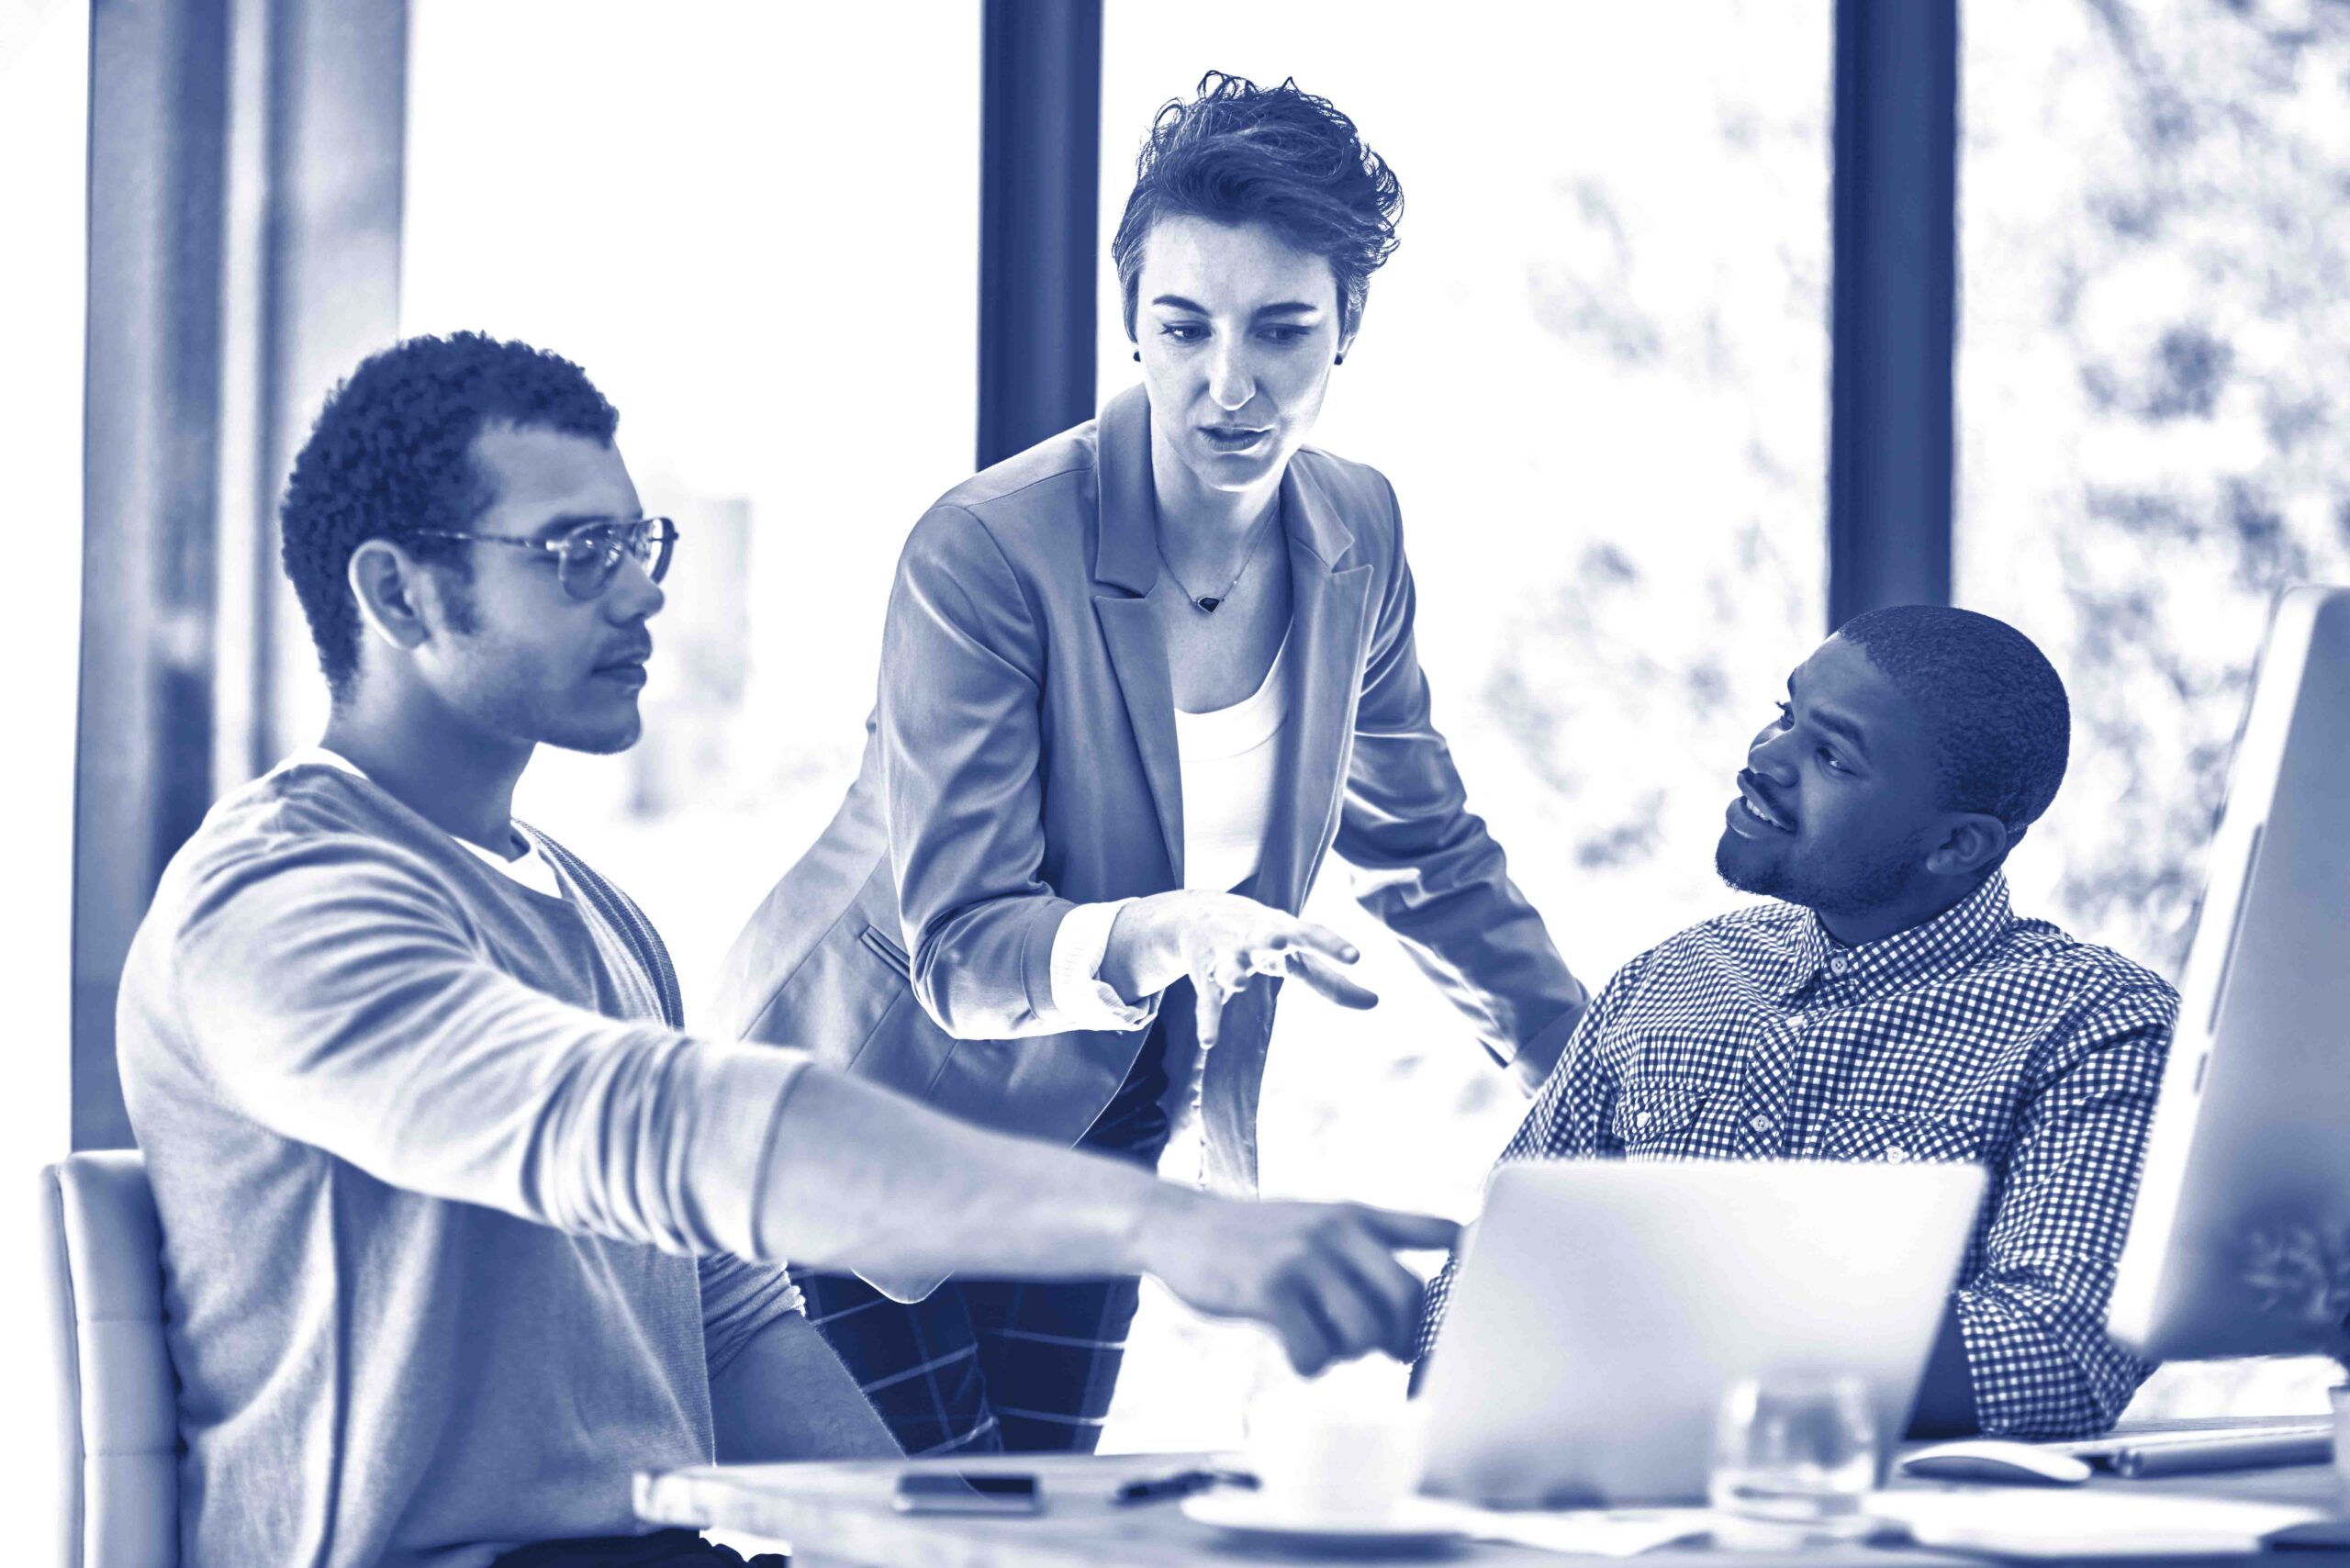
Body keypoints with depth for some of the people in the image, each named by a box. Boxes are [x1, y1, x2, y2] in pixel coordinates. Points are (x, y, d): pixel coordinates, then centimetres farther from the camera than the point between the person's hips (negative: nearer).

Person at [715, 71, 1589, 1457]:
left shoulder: (1358, 536, -6)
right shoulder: (988, 551, -25)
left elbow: (1427, 848, 11)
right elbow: (960, 950, -27)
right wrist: (1158, 938, -46)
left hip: (1098, 1136, 5)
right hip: (869, 1105, -5)